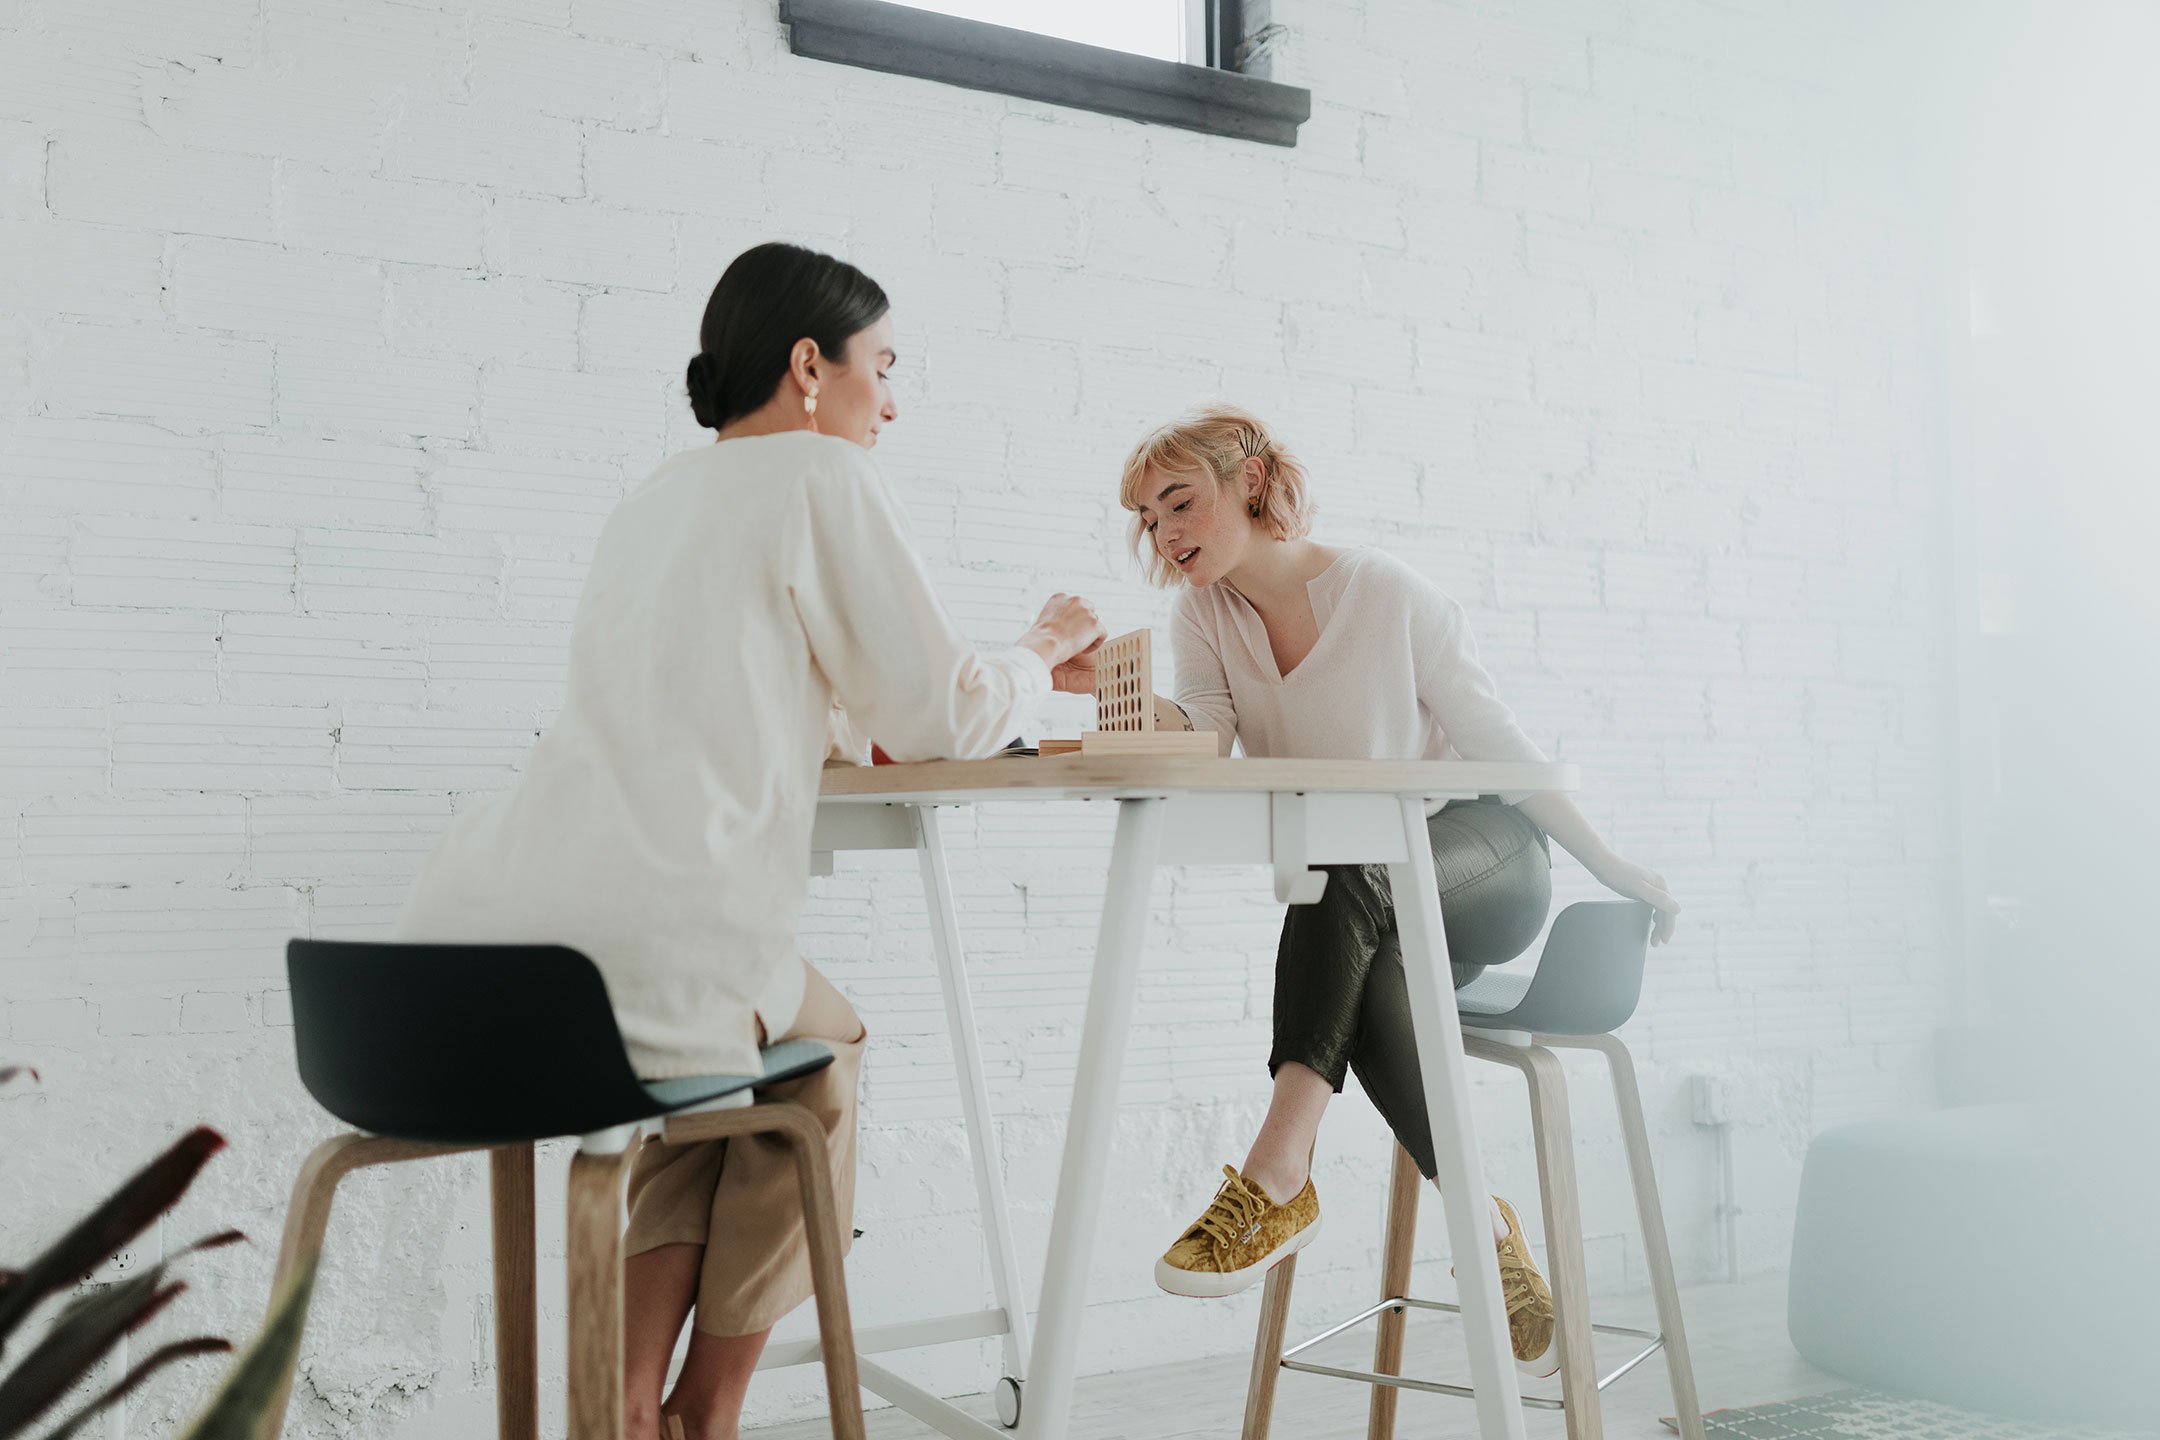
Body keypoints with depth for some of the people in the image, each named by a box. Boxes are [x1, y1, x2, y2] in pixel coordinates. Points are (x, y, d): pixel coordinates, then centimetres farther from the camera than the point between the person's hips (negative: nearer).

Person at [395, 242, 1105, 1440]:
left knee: (732, 1025, 33)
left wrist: (1022, 671, 39)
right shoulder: (823, 476, 2)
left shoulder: (655, 499, 25)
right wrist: (1044, 647, 26)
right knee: (817, 1048, 25)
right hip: (641, 965, -7)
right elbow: (938, 720, 5)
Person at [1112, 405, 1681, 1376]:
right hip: (1366, 917, 4)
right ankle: (1485, 1229, -18)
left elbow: (1493, 738, -4)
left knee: (1347, 861, -37)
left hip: (1490, 863, -3)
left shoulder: (1392, 596, -9)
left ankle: (1279, 1171, -44)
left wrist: (1611, 867, -2)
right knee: (1372, 996, -34)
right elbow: (1203, 738, -12)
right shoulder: (1203, 613, 4)